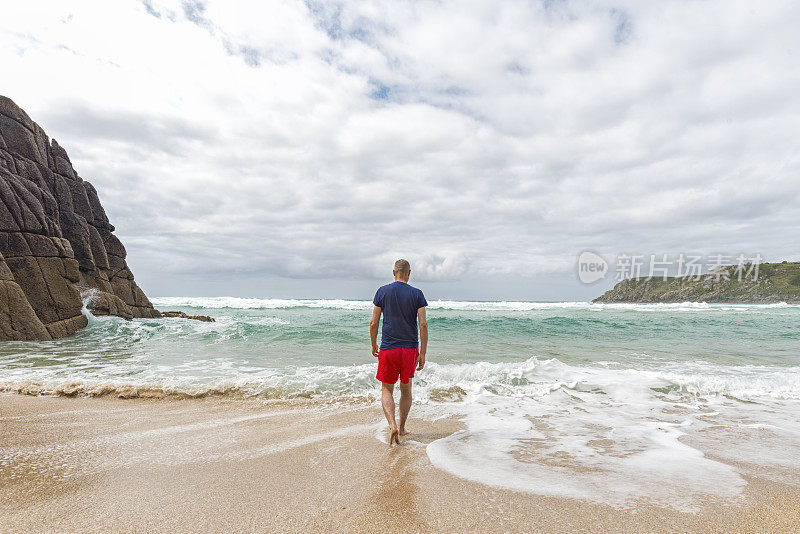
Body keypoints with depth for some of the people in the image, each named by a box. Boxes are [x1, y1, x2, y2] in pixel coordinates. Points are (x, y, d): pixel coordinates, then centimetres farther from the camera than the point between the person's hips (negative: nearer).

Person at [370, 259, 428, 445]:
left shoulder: (383, 291, -1)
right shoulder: (417, 294, -2)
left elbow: (373, 323, -1)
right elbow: (423, 324, -7)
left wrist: (374, 346, 13)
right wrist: (423, 353, 0)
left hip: (388, 349, -1)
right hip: (410, 348, 1)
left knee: (387, 390, 12)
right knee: (406, 389, 18)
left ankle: (392, 425, -9)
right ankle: (402, 428, 28)